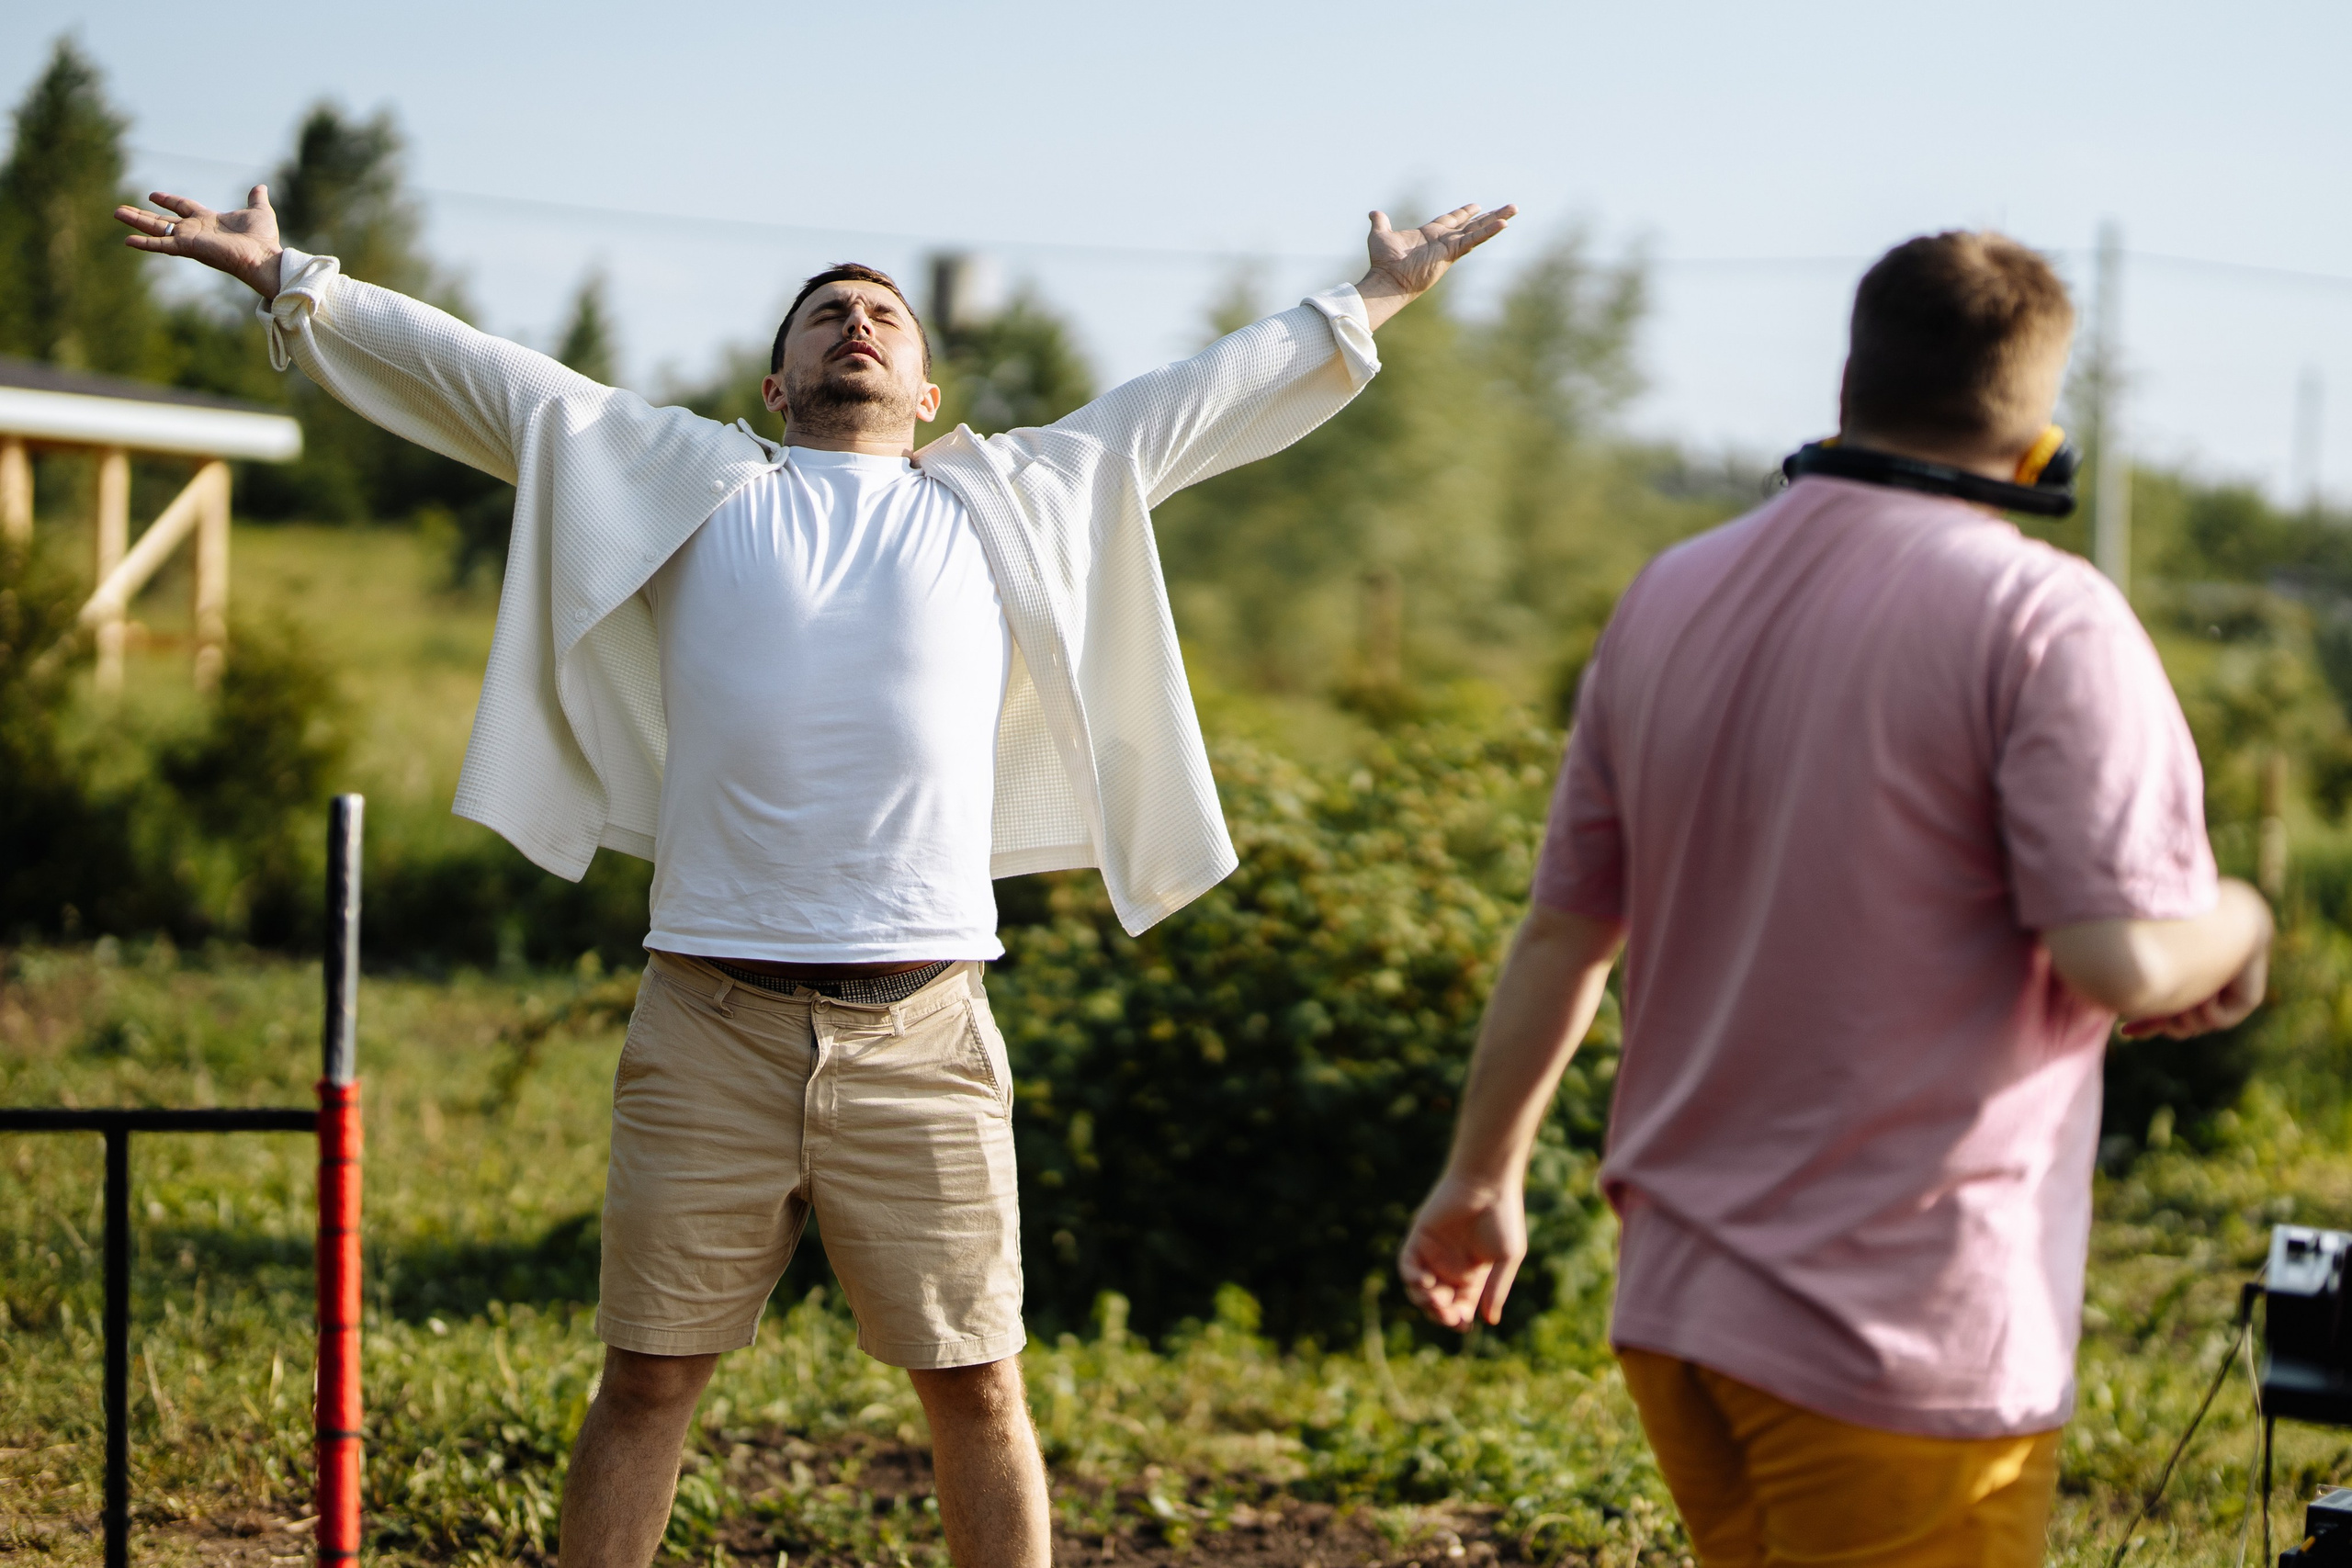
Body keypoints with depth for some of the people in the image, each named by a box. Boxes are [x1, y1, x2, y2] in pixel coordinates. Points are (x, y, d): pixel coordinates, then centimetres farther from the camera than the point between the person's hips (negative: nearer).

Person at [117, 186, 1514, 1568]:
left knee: (979, 1387, 4)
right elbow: (480, 376, 14)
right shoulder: (685, 484, 14)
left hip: (921, 1033, 1)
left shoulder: (1003, 505, 16)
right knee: (649, 1377, 4)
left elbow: (1201, 401, 21)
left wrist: (1374, 301, 24)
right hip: (713, 1026, 0)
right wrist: (291, 282, 13)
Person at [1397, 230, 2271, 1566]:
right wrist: (2241, 923, 1)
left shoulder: (1670, 598, 8)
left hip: (1674, 1302, 7)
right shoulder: (2044, 619, -12)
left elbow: (1565, 929, 14)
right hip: (1904, 1346, -7)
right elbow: (2123, 957, -21)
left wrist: (1485, 1176, 24)